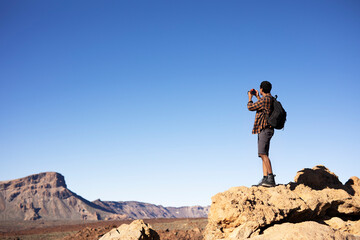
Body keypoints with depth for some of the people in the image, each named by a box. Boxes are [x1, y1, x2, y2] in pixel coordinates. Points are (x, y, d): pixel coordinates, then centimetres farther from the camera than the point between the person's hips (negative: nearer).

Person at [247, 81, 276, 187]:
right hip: (264, 130, 10)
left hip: (265, 129, -10)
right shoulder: (270, 99, 18)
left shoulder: (265, 99, -12)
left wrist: (250, 98, 12)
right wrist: (257, 96, 44)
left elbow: (250, 107, -7)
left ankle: (271, 178, -23)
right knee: (263, 155, 6)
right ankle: (265, 179, 2)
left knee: (263, 153, -18)